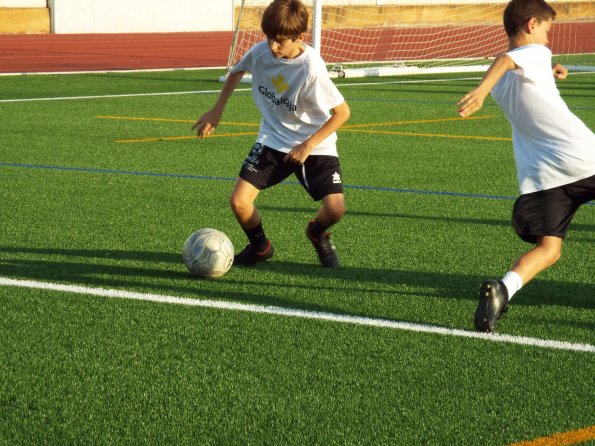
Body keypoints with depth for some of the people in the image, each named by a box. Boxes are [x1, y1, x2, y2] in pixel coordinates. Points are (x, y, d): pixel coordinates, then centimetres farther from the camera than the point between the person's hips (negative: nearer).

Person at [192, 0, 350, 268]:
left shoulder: (311, 69, -26)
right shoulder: (260, 52, -12)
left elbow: (342, 112, -17)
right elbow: (236, 71, 13)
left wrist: (308, 146, -20)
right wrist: (216, 111, 9)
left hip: (315, 145, -3)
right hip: (273, 141, 3)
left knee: (335, 208, -19)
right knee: (239, 202, -13)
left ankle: (317, 233, 20)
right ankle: (260, 247, 19)